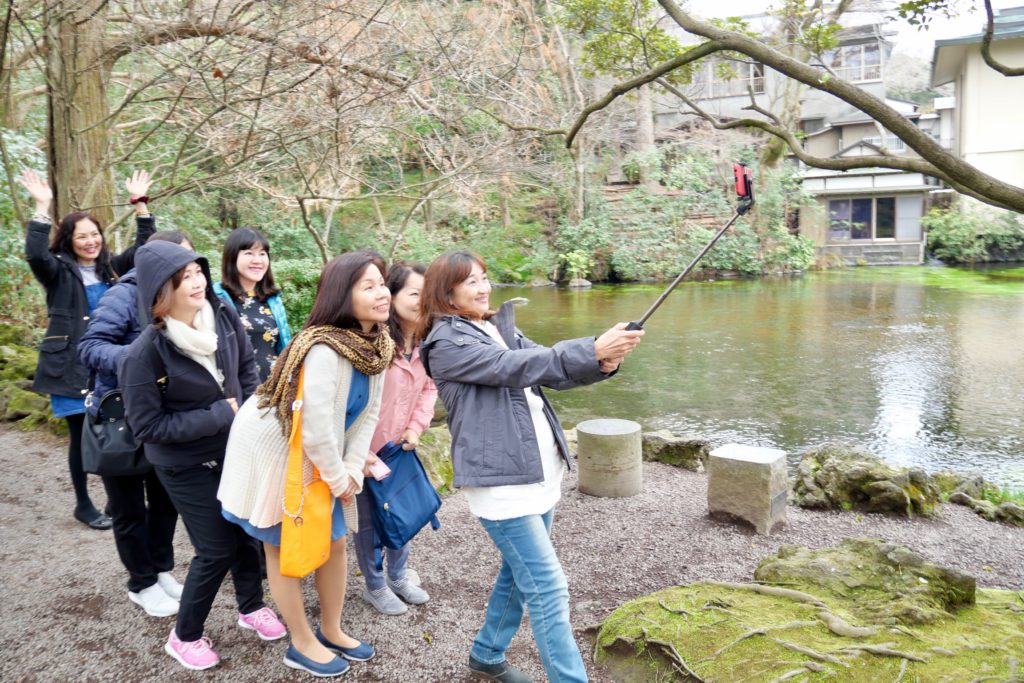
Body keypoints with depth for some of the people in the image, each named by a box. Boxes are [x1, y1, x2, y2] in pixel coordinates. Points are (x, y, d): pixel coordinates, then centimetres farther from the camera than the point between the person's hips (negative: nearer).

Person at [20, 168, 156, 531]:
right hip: (71, 366, -3)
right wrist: (42, 207, -26)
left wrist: (140, 203, -5)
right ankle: (83, 504, 19)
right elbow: (35, 255, -21)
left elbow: (145, 246, 4)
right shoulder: (59, 271, -1)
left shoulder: (112, 267, 10)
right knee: (81, 435, 4)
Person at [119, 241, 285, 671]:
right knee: (217, 549, 3)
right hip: (186, 466, -5)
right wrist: (219, 416, -22)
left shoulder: (223, 315, -12)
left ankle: (252, 607, 42)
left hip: (236, 450, 5)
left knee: (248, 529, 16)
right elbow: (147, 426, -21)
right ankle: (185, 636, 29)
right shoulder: (144, 354, -26)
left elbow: (246, 367, 5)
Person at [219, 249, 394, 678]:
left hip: (318, 457, 8)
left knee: (334, 542, 16)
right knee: (284, 548, 12)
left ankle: (332, 631, 37)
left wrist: (352, 471, -7)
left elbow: (369, 413, -2)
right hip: (272, 450, -8)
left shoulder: (376, 344, -8)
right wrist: (338, 479, -16)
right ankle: (303, 645, 30)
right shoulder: (324, 349, -34)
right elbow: (316, 429, -31)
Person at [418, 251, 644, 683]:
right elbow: (515, 367, -22)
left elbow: (552, 371, 3)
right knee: (548, 588, -7)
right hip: (500, 479, -8)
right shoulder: (446, 343, -10)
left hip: (540, 470, 8)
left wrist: (602, 364, -17)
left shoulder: (501, 328, 13)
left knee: (520, 573, 20)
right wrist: (593, 349, -29)